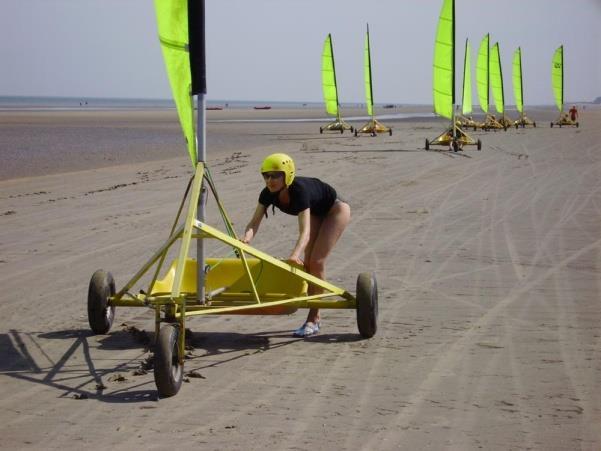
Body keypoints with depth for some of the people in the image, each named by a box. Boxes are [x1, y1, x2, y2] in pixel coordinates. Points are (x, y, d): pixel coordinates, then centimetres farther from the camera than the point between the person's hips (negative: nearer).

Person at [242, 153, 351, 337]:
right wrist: (247, 237, -48)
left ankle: (313, 320, -8)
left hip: (335, 210, -7)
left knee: (316, 261, -15)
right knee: (307, 262, 2)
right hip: (315, 213, 7)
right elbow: (255, 221, -25)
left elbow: (305, 231, -50)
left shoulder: (299, 190, -42)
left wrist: (295, 254, -67)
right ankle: (316, 317, 13)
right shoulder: (269, 193, -22)